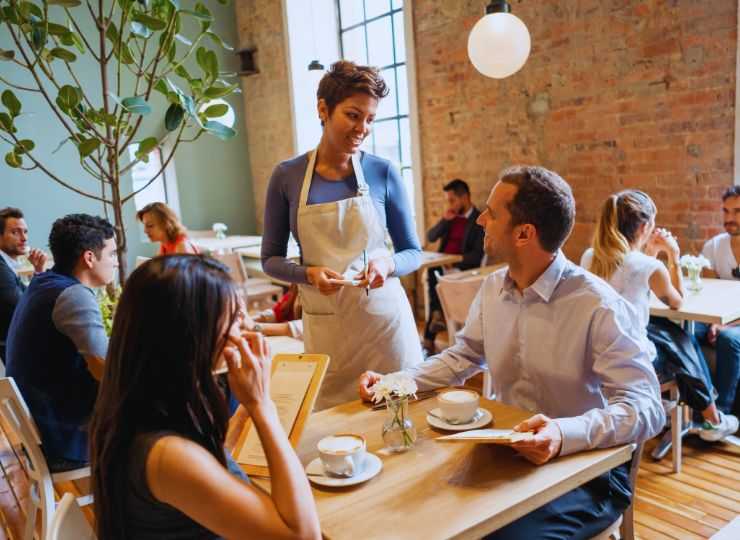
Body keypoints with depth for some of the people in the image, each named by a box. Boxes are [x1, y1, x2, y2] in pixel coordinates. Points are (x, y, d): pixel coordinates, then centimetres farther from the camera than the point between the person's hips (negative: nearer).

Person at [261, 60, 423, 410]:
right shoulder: (287, 176, -2)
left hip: (384, 315, 0)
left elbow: (413, 253, 4)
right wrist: (309, 273, -15)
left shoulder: (383, 173, -3)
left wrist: (388, 264, -17)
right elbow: (271, 259, 4)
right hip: (324, 323, 0)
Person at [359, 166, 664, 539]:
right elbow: (464, 355, 13)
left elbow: (645, 407, -25)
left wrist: (565, 435, -43)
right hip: (509, 452, 6)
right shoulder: (493, 288, 0)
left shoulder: (599, 307, -23)